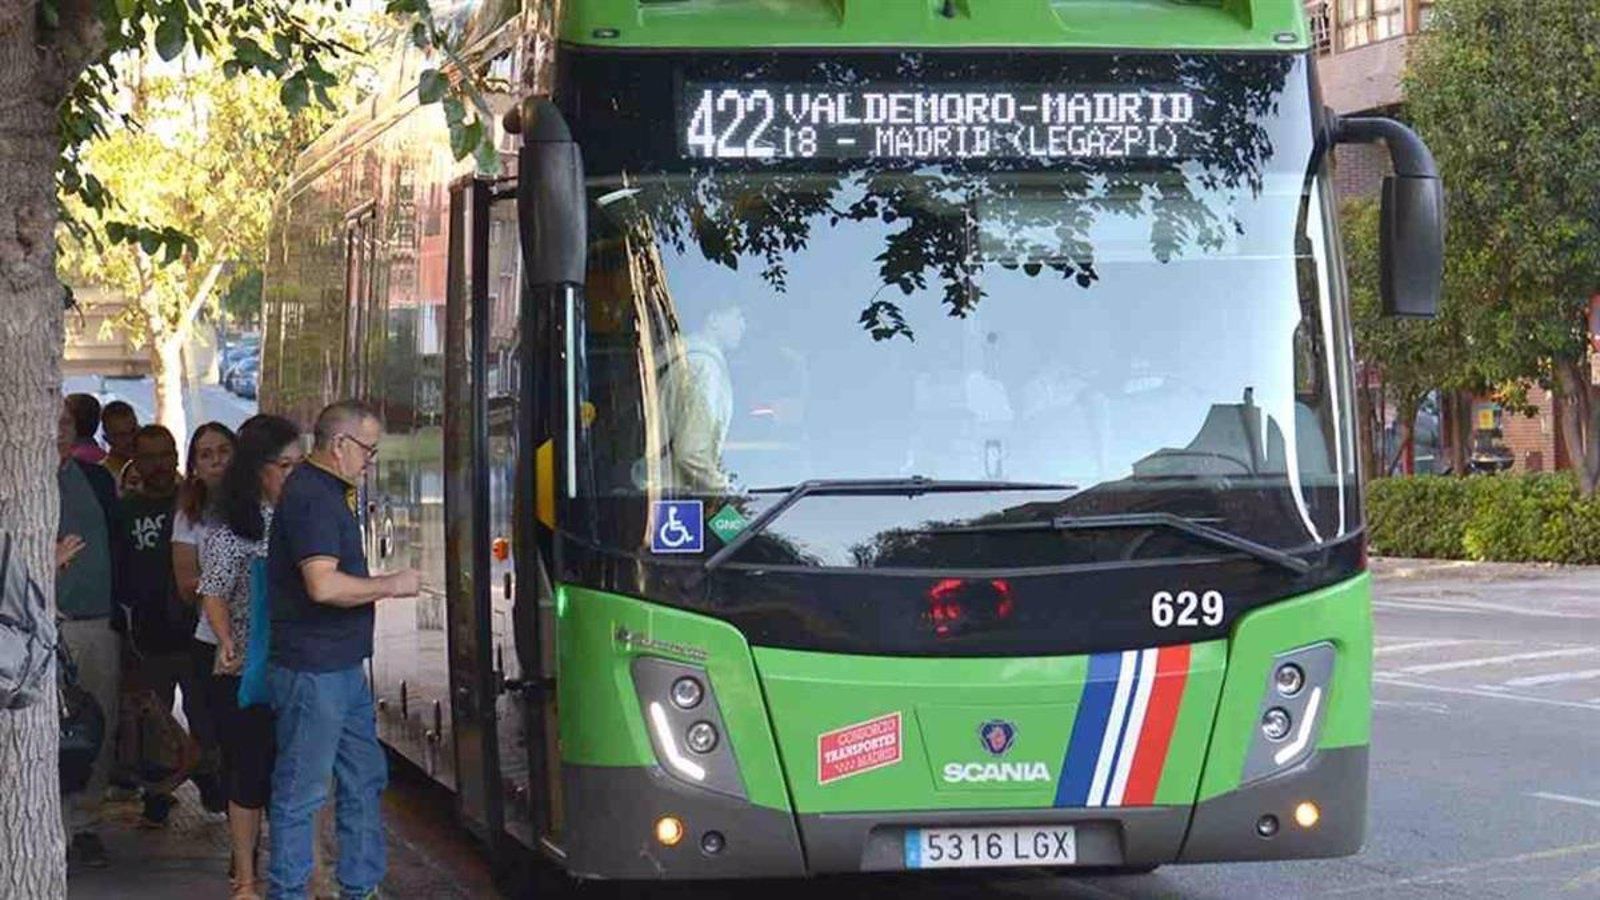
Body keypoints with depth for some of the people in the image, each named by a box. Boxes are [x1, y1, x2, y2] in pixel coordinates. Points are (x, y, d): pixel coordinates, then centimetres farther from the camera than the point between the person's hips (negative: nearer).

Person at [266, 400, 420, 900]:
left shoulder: (326, 493, 16)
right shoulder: (311, 498, -18)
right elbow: (324, 585, -27)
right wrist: (390, 585, -17)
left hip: (342, 667, 11)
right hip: (312, 671, -11)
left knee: (364, 779, 15)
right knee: (302, 791, -2)